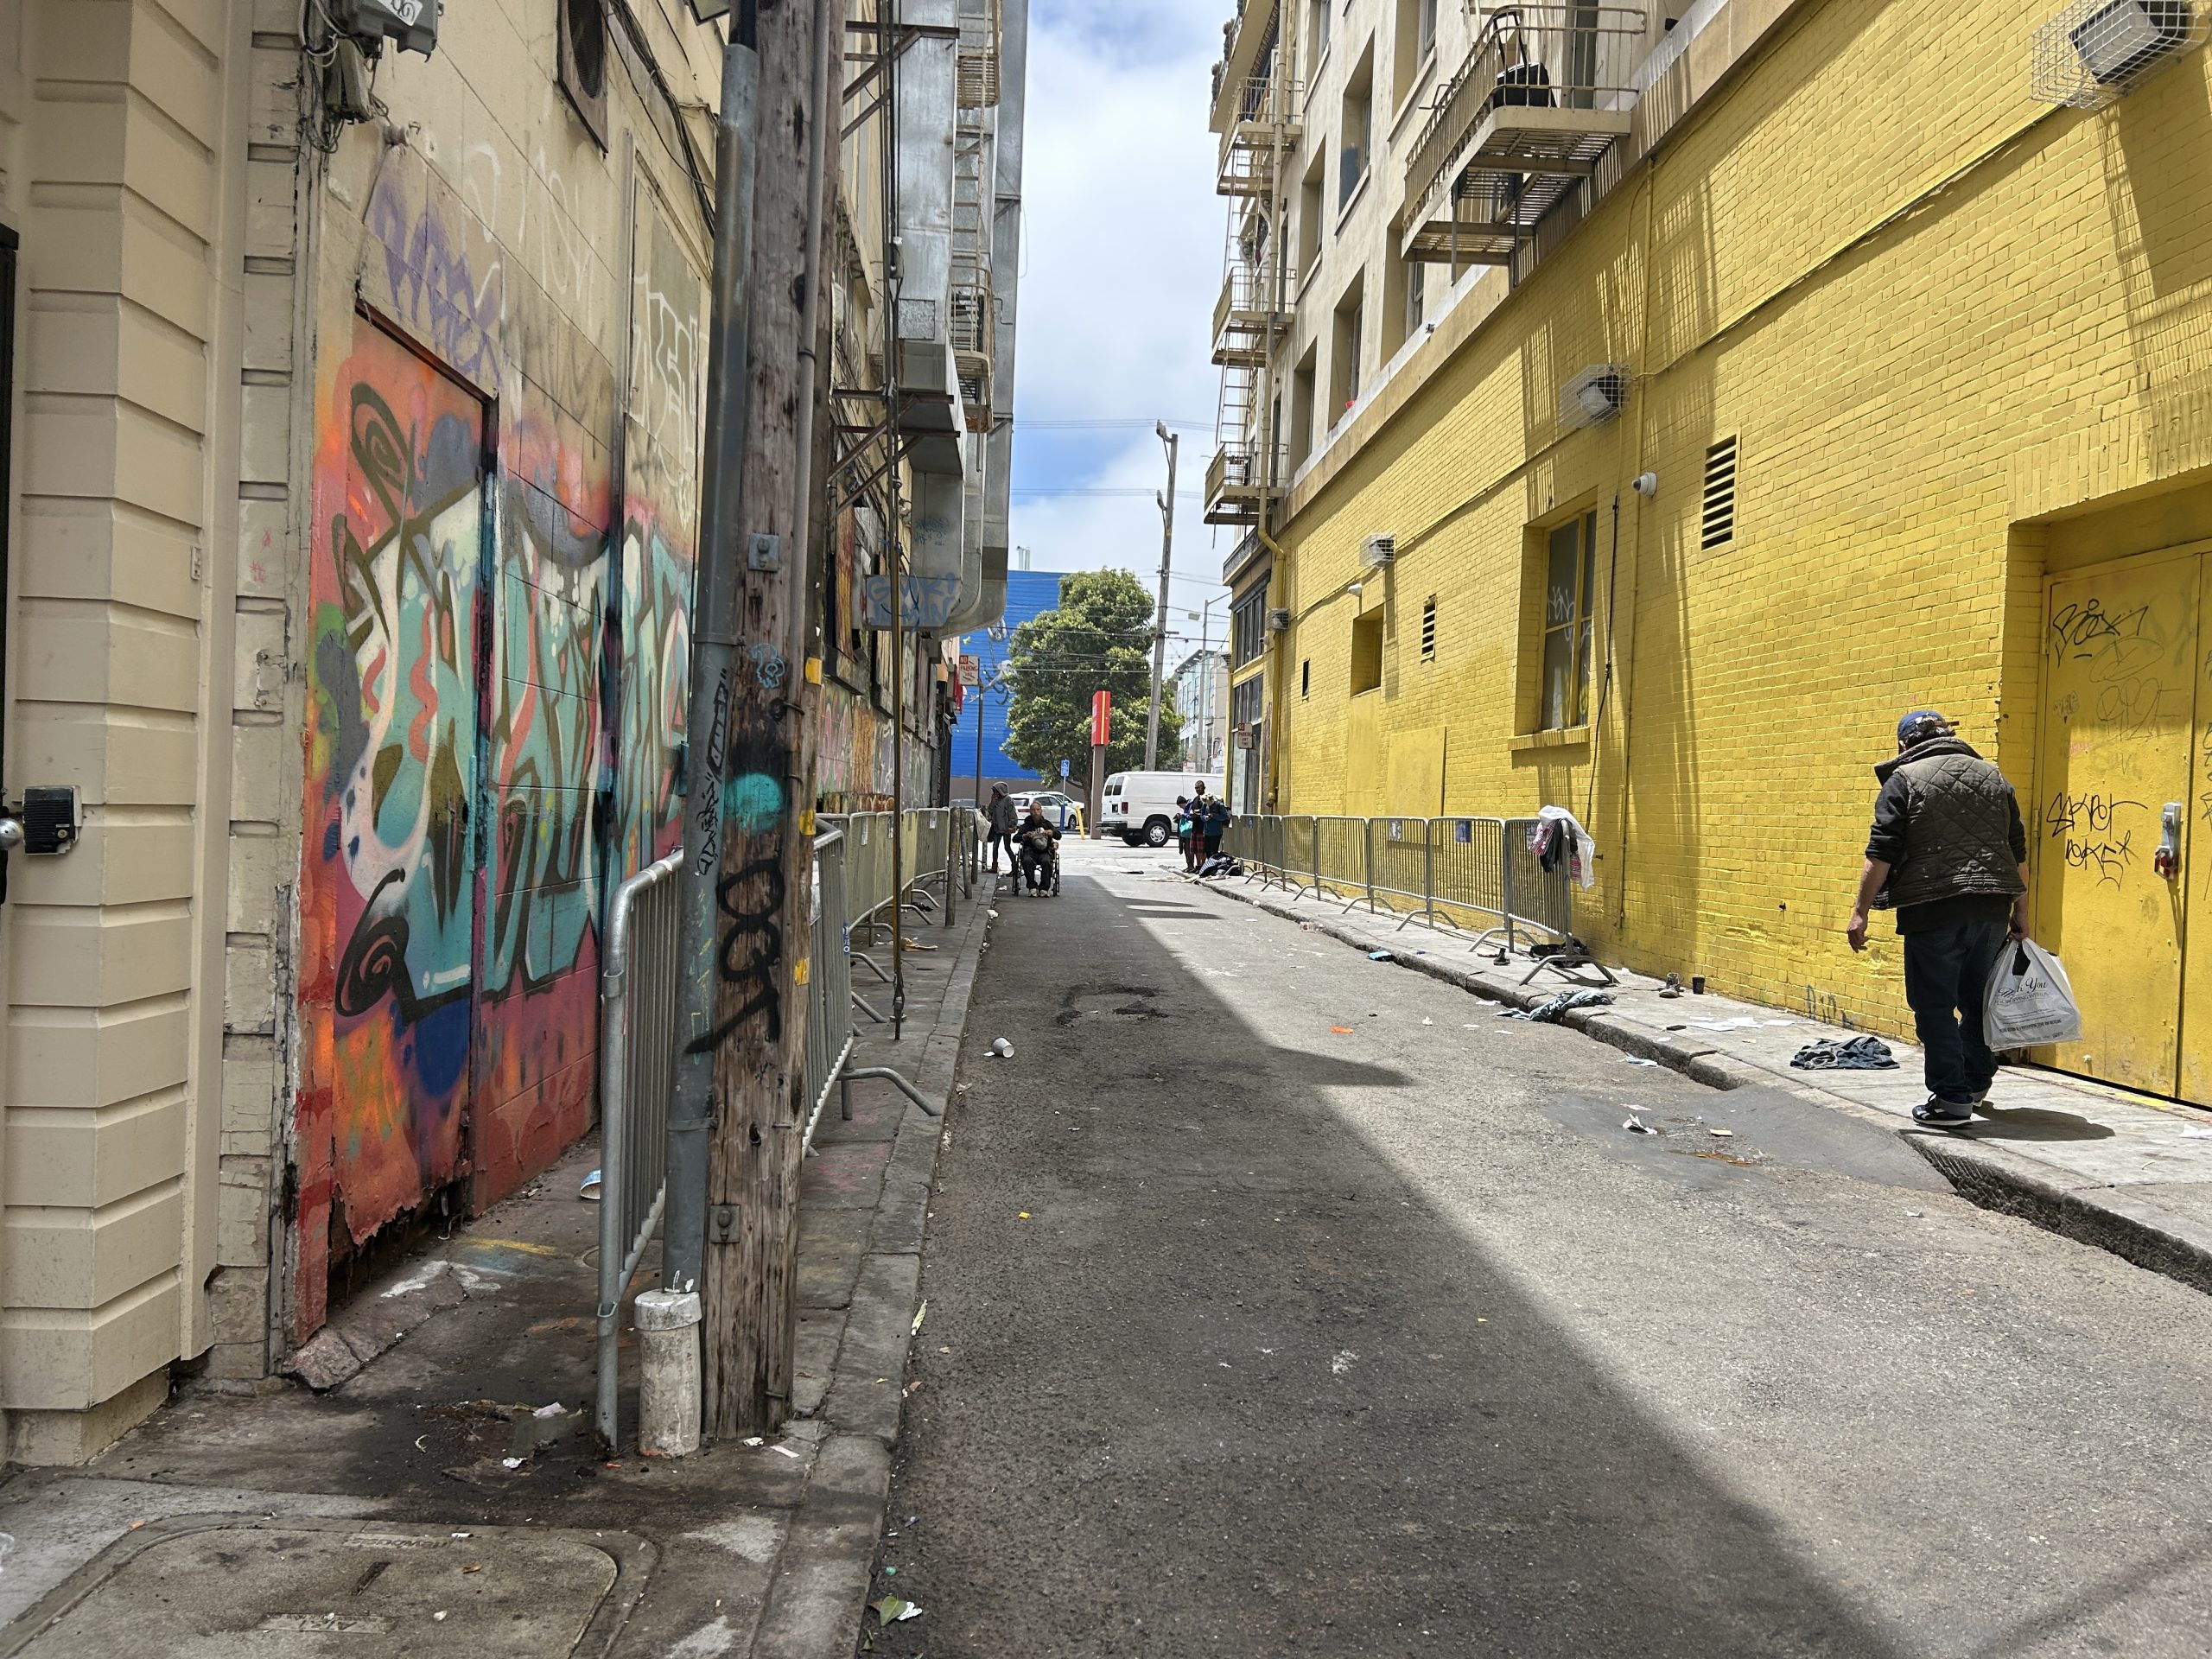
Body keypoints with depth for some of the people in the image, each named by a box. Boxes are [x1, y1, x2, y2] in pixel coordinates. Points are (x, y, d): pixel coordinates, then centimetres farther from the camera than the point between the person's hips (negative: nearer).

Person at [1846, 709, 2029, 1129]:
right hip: (1991, 907, 6)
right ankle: (1976, 1083, 33)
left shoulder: (1904, 779, -3)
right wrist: (2020, 910, 20)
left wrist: (1861, 911, -8)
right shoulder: (1992, 777, 15)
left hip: (1933, 909, -6)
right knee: (1977, 998, 20)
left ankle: (1952, 1100, 0)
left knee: (1934, 1004, 1)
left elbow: (1881, 853, -10)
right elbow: (2018, 851, 15)